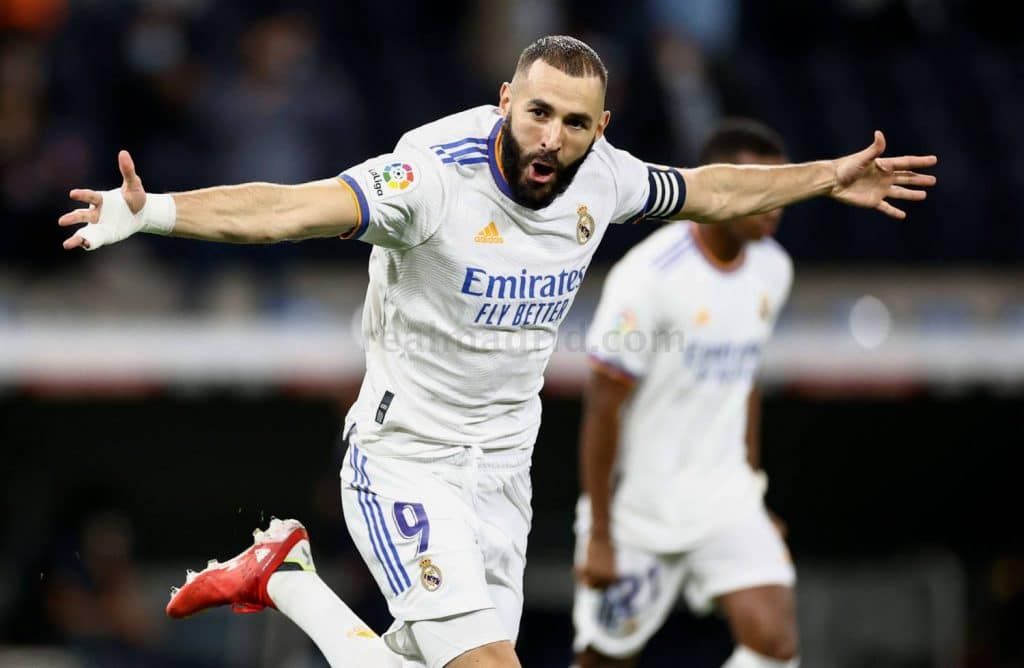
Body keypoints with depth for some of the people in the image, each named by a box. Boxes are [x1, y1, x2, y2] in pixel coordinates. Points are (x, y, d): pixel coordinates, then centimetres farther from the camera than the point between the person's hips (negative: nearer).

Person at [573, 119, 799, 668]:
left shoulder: (772, 271, 3)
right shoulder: (650, 276, -19)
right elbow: (603, 409, -15)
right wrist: (599, 537, -14)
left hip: (722, 499, 5)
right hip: (637, 508, -5)